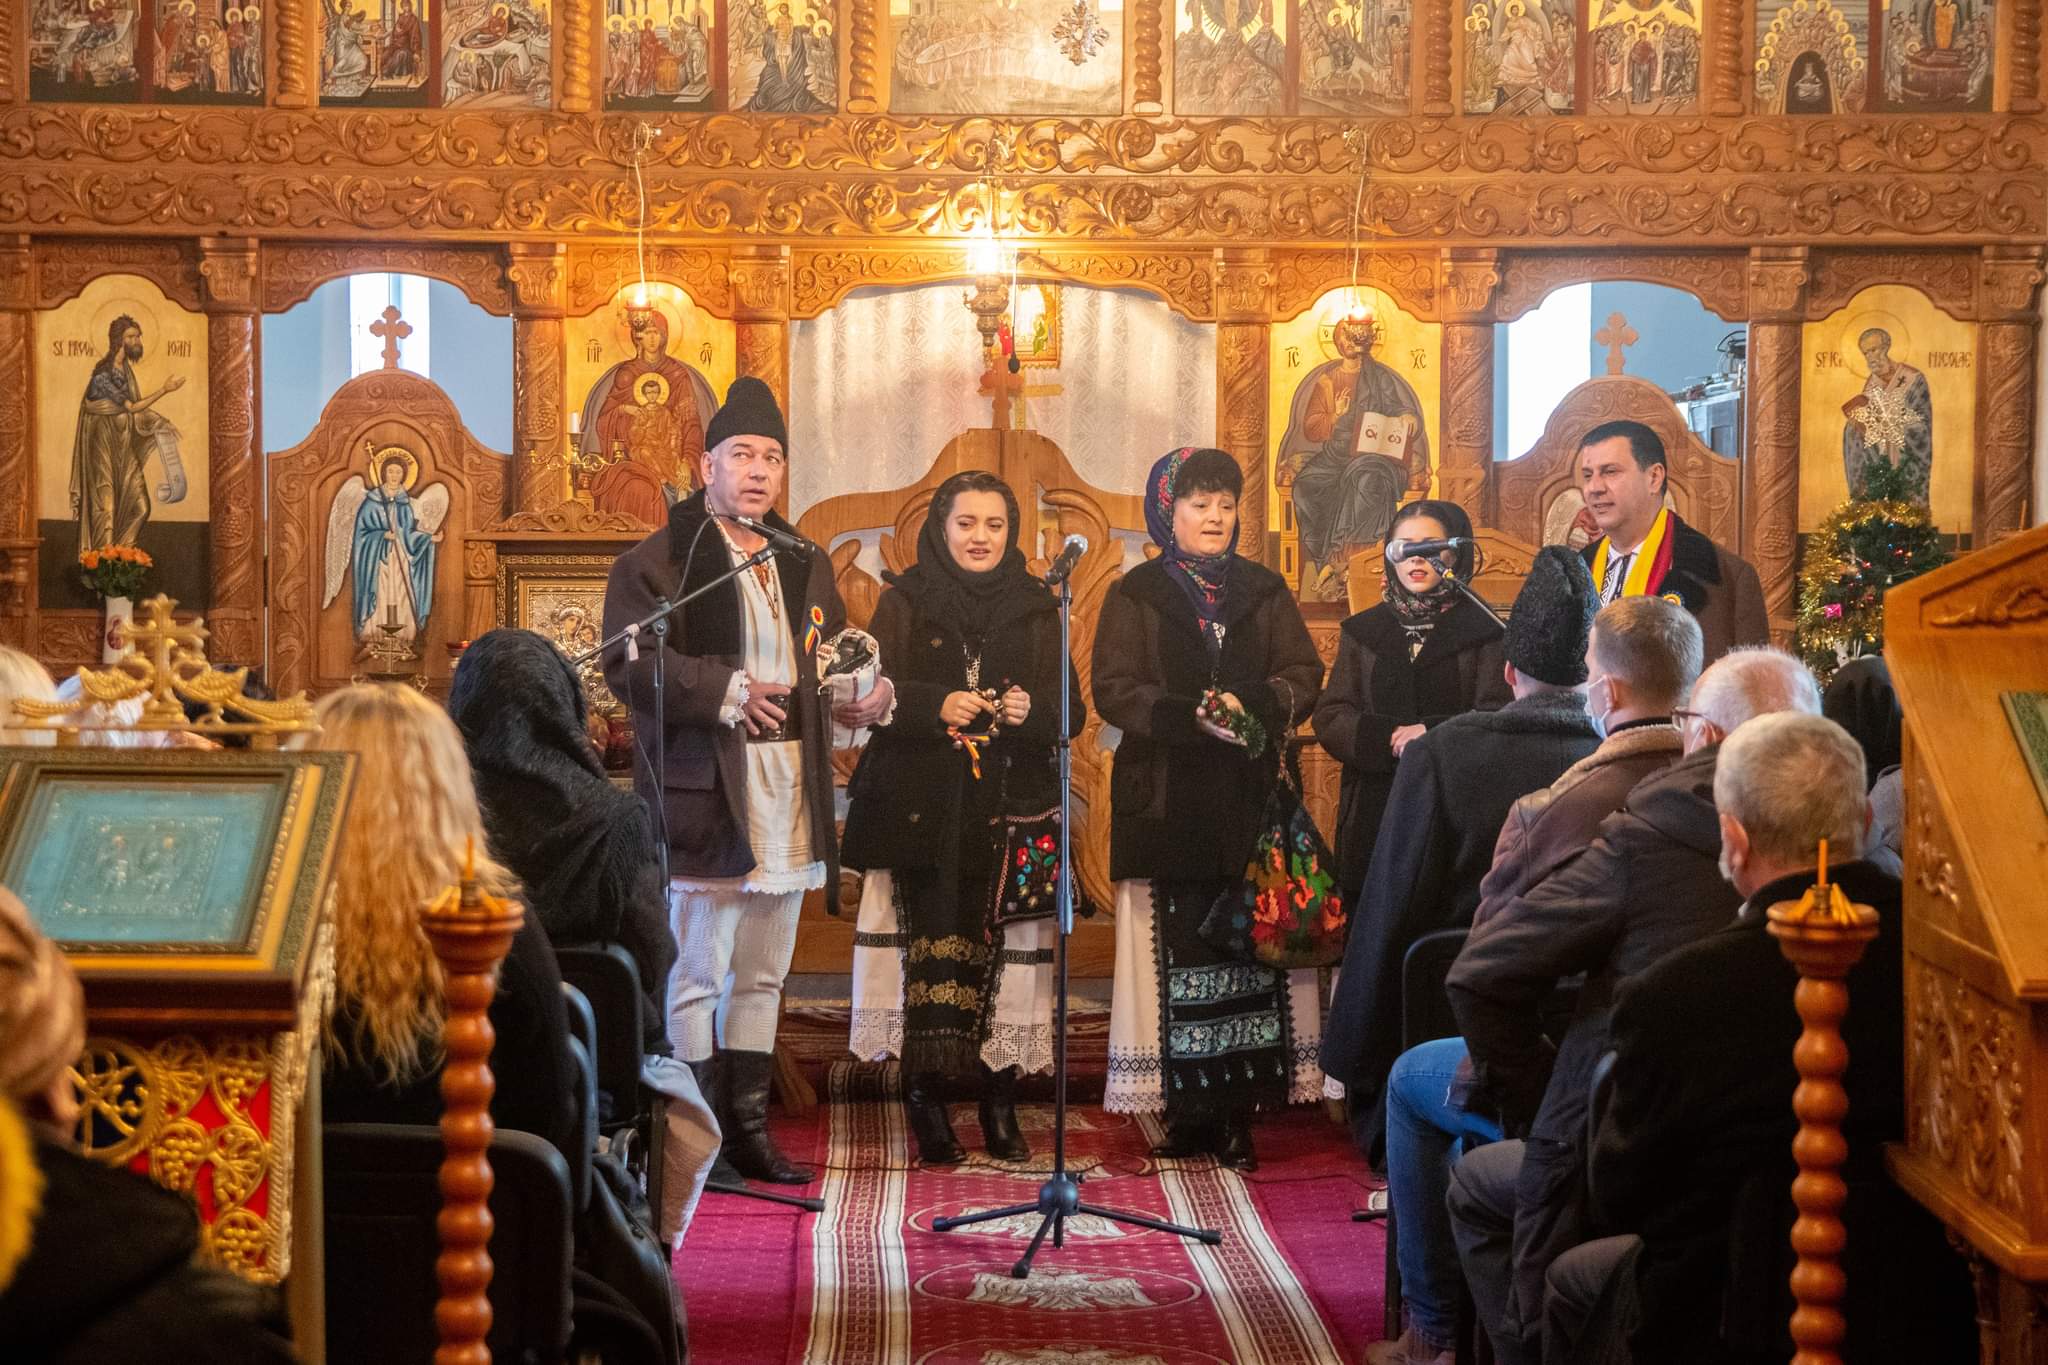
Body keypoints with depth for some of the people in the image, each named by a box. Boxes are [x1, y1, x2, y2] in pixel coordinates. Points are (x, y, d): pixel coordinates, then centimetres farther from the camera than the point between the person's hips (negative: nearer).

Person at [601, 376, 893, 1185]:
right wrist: (729, 691, -20)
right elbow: (630, 664, -16)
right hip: (705, 802, -7)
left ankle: (748, 1129, 23)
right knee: (695, 978, -5)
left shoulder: (806, 566, 16)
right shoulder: (655, 563, -6)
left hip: (789, 799, 7)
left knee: (763, 975, 14)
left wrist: (868, 695, 3)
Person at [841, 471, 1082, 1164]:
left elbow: (1070, 710, 8)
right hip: (922, 812, -1)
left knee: (1004, 951, -5)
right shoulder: (906, 601, 8)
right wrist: (937, 706, -17)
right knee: (932, 945, -9)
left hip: (1011, 812, 1)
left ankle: (1000, 1106, 3)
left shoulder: (1036, 608, 13)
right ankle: (927, 1104, -3)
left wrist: (1032, 709, -13)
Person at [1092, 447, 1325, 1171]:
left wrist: (1259, 707, -14)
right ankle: (1191, 1112, 0)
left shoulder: (1265, 591, 15)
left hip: (1251, 795, 2)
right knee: (1182, 952, -5)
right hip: (1168, 803, -2)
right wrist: (1192, 715, -17)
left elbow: (1303, 673, 7)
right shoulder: (1136, 596, 8)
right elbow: (1114, 689, -2)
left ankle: (1238, 1113, -1)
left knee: (1250, 949, -5)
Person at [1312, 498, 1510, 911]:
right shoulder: (1363, 631, 14)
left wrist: (1432, 734, -18)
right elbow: (1329, 719, 5)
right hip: (1374, 813, 2)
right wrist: (1392, 739, -11)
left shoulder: (1480, 631, 5)